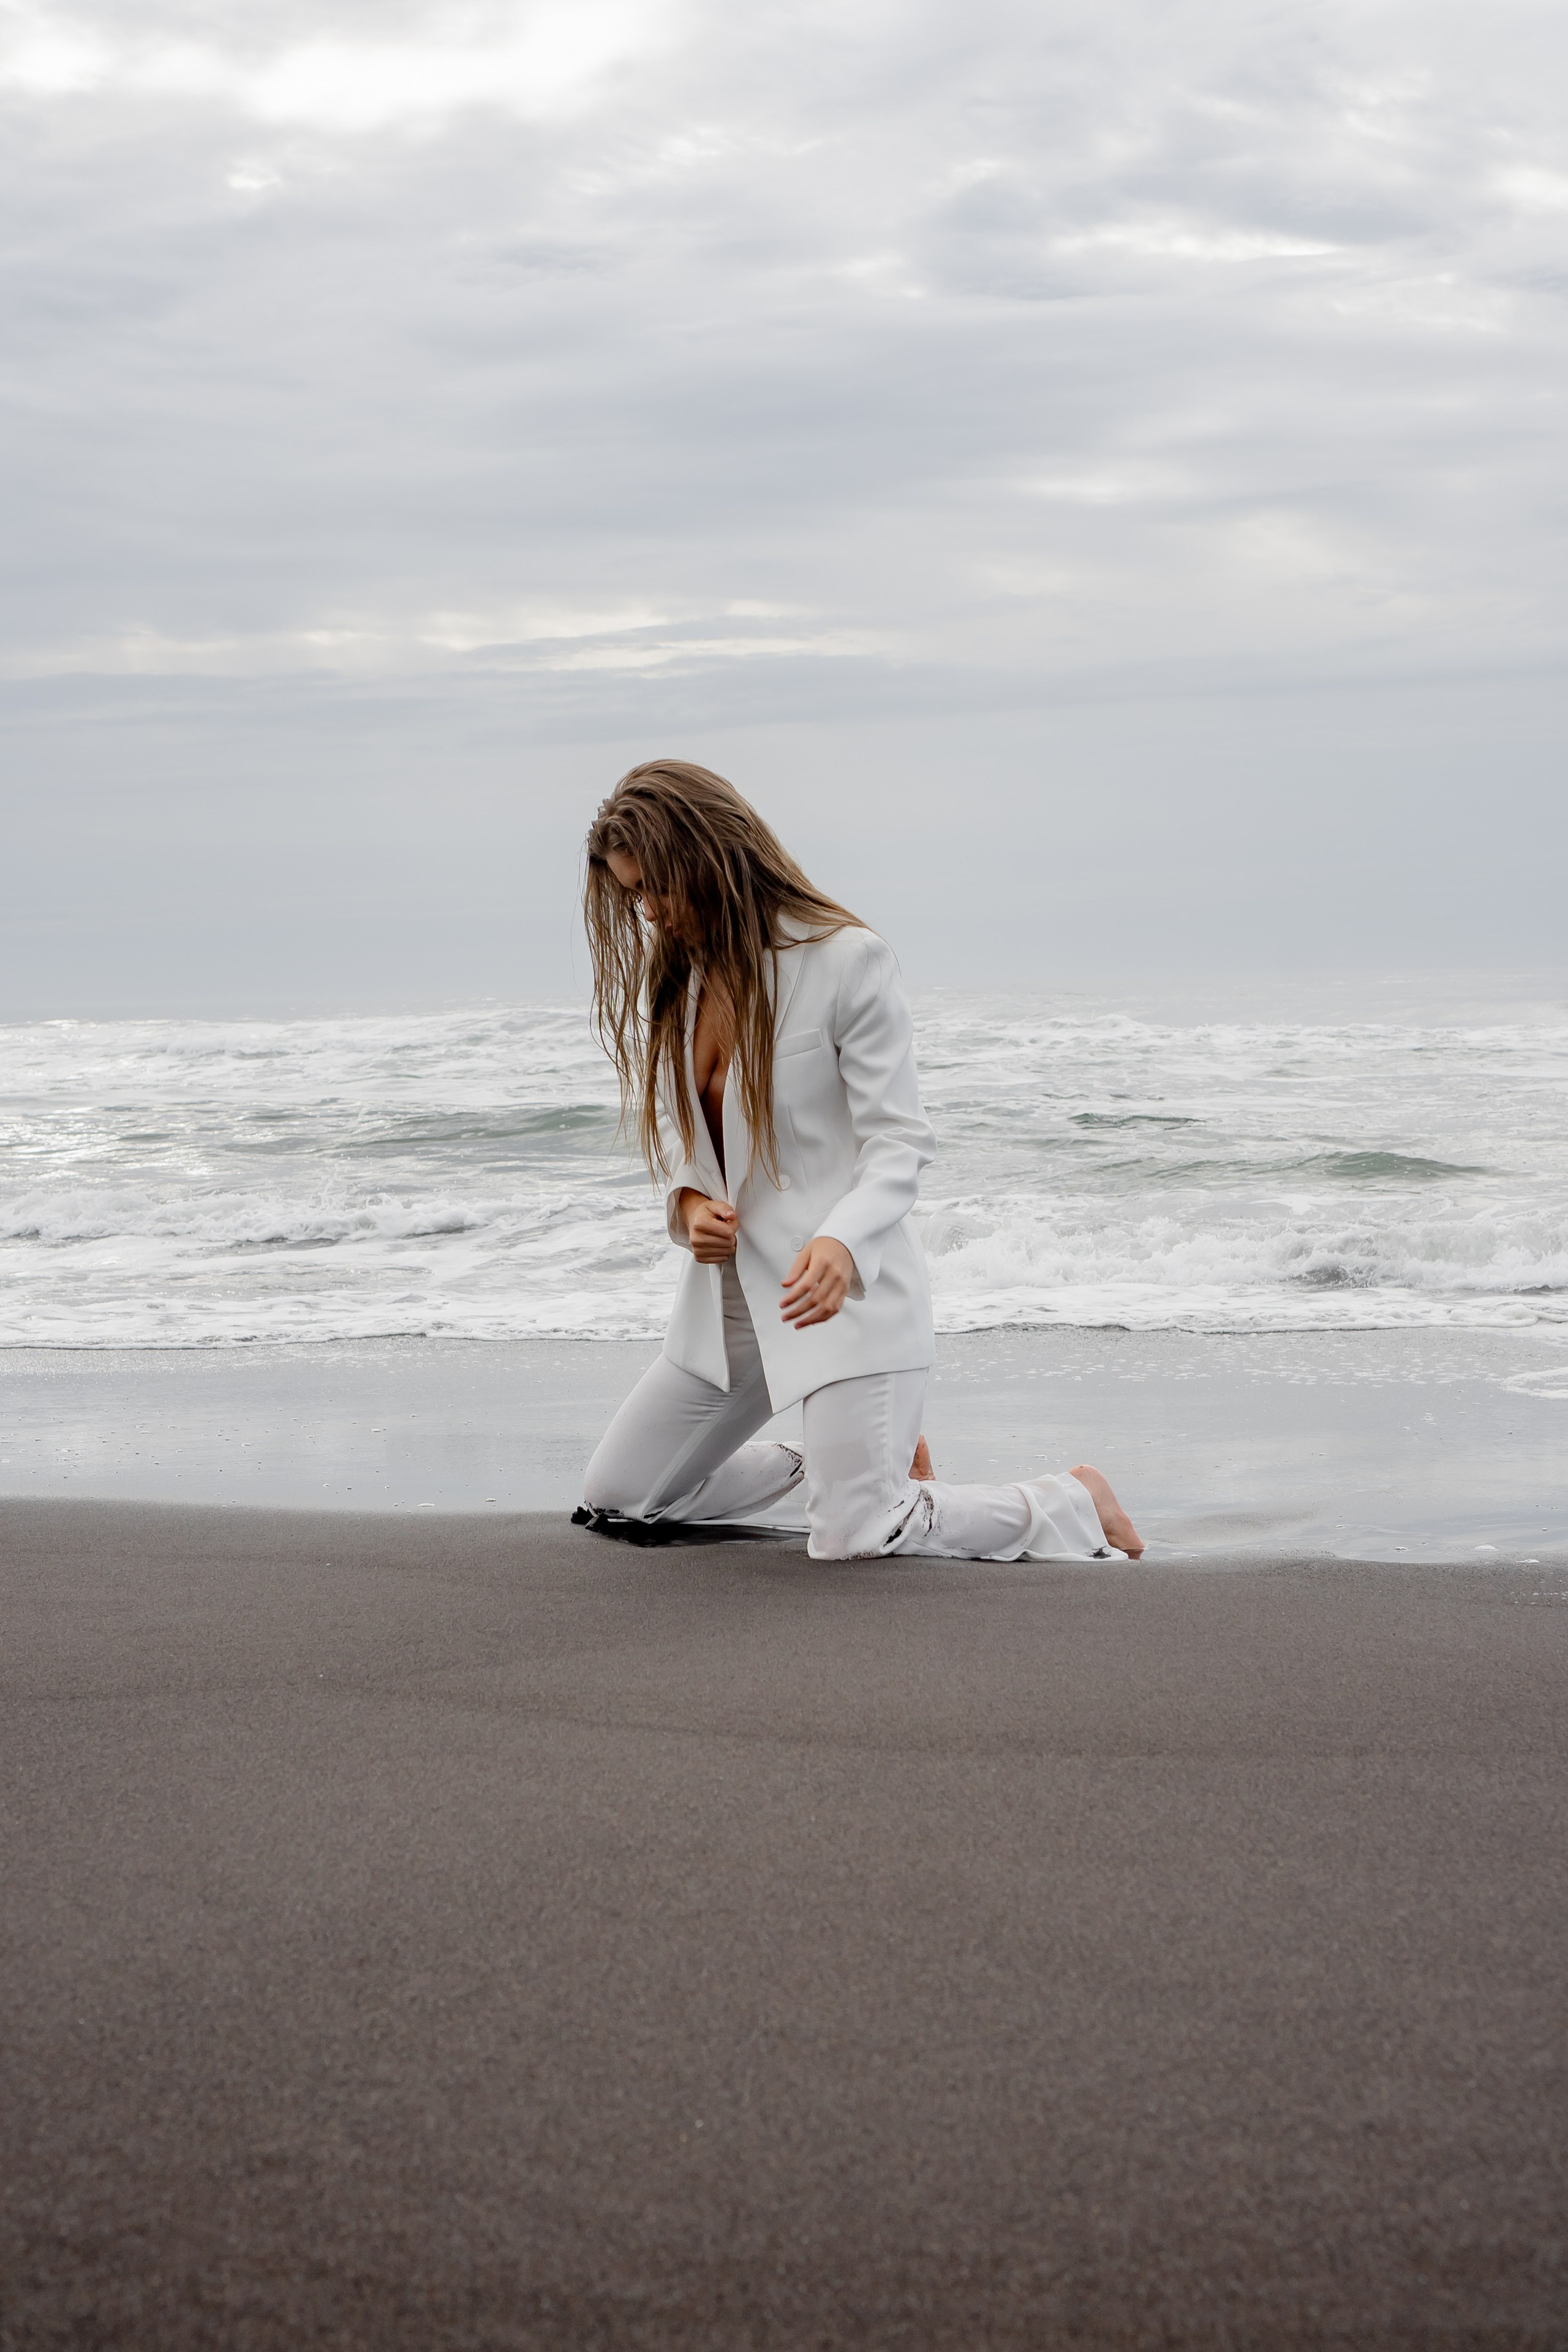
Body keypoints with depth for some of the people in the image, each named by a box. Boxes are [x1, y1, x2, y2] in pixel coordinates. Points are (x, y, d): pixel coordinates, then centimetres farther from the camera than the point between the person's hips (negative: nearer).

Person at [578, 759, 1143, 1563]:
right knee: (613, 1498, 11)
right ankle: (833, 1457, 30)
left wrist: (843, 1241, -35)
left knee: (856, 1539, -18)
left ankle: (1071, 1504, 8)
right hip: (728, 1289, 8)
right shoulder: (668, 972, 5)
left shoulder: (846, 960, -15)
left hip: (842, 1287, -8)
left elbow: (898, 1141, -16)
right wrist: (686, 1200, -7)